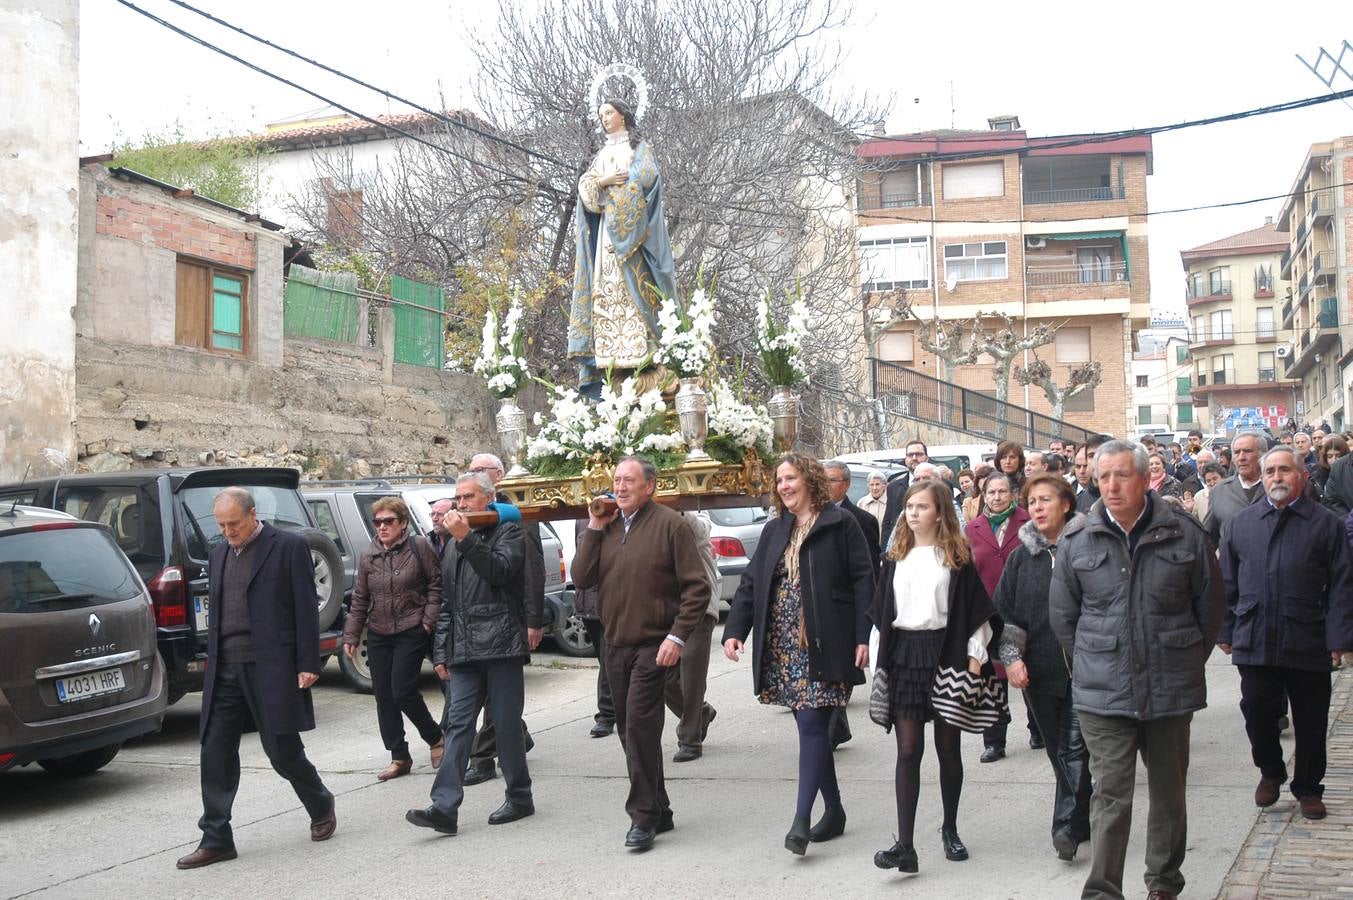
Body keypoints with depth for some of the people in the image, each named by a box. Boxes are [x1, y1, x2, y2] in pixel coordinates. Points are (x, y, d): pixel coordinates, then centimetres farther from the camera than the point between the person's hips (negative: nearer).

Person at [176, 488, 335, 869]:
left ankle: (321, 805, 28)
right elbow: (215, 612, 19)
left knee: (283, 751, 1)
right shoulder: (218, 554, 15)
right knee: (215, 754, 3)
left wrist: (308, 664, -11)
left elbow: (306, 609, -7)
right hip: (226, 669, 6)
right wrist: (212, 664, 15)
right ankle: (216, 839, 11)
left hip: (270, 667, -6)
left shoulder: (289, 547, -4)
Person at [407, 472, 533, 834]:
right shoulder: (454, 544, 20)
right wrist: (441, 652, 17)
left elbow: (500, 571, -18)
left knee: (507, 724, 0)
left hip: (501, 645, -5)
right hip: (465, 652, 5)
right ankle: (445, 807, -7)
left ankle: (519, 798, 14)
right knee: (458, 726, -2)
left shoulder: (508, 532, 2)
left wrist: (467, 539, -22)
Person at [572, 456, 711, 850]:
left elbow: (697, 587, -10)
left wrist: (677, 636, -17)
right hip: (616, 645, 7)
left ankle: (644, 815, -6)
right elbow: (581, 579, 2)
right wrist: (594, 529, -4)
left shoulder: (669, 525, -7)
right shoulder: (607, 526, 11)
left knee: (639, 726, -14)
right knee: (630, 731, 11)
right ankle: (658, 811, 23)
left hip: (653, 645, -7)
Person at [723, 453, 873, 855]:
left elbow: (863, 581, -6)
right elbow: (750, 583, 12)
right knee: (812, 727, 10)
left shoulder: (840, 524, -2)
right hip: (783, 647, 6)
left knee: (812, 724, -9)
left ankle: (801, 820, -10)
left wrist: (863, 637, -13)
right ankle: (833, 810, 20)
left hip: (823, 645, -6)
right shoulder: (774, 531, 15)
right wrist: (734, 631, 0)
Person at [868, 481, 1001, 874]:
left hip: (946, 653, -2)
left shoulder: (958, 557, 0)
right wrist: (881, 663, 9)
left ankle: (950, 830, 26)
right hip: (903, 655, 2)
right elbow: (881, 613, 13)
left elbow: (976, 612, -3)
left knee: (948, 748, 8)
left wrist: (974, 660, -9)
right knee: (908, 750, -4)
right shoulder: (895, 557, 11)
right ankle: (905, 845, -8)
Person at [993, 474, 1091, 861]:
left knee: (1074, 747, -9)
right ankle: (1082, 823, 22)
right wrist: (1011, 657, -4)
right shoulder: (1021, 557, 9)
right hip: (1038, 670, 4)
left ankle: (1067, 826, -8)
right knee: (1059, 750, 10)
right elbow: (1004, 611, 9)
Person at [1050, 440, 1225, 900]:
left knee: (1169, 792, 14)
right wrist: (1090, 664, 7)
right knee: (1110, 795, -3)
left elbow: (1211, 604, 8)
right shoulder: (1076, 541, -2)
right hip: (1102, 691, -1)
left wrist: (1187, 660, 10)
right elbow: (1062, 614, 8)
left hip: (1171, 689, 1)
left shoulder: (1185, 534, -3)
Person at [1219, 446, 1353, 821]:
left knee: (1310, 722, 8)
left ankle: (1308, 789, 26)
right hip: (1253, 640, 2)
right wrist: (1225, 631, 8)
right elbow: (1227, 583, 11)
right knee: (1256, 712, 4)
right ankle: (1270, 772, 30)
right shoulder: (1241, 523, 9)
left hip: (1308, 643, -2)